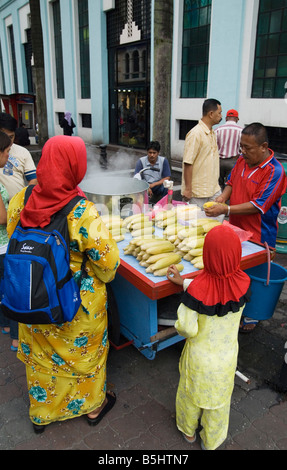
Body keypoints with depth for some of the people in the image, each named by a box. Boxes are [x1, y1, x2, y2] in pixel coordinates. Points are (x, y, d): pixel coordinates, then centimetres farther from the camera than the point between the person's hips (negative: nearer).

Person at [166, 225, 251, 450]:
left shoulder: (197, 290, -32)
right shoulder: (243, 283, -21)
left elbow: (187, 329, -24)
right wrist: (184, 282, -2)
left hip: (199, 359, -2)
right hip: (227, 359, 2)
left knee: (191, 394, 27)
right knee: (219, 400, 26)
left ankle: (189, 431, 54)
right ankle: (211, 442, 51)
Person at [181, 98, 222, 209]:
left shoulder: (212, 133, 13)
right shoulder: (195, 134, -16)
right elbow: (188, 163, -19)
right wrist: (187, 189, -20)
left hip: (214, 189, 9)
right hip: (198, 192, -9)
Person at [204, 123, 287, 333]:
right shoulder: (242, 160, 1)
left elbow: (258, 206, -23)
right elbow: (231, 182, 15)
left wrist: (226, 210, -27)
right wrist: (222, 197, -6)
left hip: (258, 235, -6)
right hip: (236, 228, 7)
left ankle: (252, 316, 28)